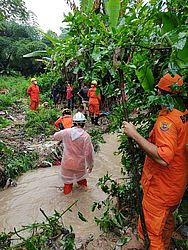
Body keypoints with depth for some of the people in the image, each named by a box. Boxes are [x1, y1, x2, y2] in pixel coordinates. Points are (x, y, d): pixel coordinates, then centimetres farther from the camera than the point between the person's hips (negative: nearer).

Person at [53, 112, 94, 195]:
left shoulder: (66, 132, -12)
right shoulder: (86, 136, -20)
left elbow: (55, 136, 10)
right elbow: (88, 153, -16)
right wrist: (90, 165, -1)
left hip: (67, 163, 1)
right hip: (79, 164, -1)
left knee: (67, 178, 25)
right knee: (81, 175, 29)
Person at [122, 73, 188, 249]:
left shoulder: (167, 119, -28)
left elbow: (163, 158, -38)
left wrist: (135, 134, -33)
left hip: (160, 187, -9)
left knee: (151, 232, 10)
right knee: (167, 220, 31)